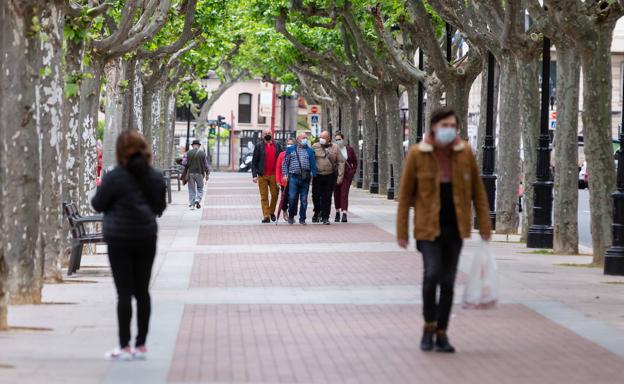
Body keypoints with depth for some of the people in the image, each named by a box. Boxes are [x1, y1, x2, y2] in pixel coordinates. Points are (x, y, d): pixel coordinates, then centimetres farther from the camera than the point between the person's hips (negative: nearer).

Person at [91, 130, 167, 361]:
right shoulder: (156, 177, 3)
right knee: (142, 291, 9)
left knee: (124, 292, -2)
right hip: (147, 238, 4)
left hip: (120, 240, -4)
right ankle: (141, 345, 12)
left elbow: (98, 204, -5)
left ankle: (124, 347, -2)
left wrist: (99, 191, 14)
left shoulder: (115, 177, -13)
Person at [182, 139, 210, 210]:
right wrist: (207, 174, 10)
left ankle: (192, 205, 8)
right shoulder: (203, 153, -1)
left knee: (191, 190, 9)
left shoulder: (188, 153, -1)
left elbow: (184, 163, -8)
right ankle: (198, 199, -12)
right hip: (199, 173, -1)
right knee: (200, 188, 12)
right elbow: (206, 165, 0)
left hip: (190, 173, 1)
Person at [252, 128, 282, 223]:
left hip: (274, 175, 2)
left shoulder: (277, 145, 9)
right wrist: (254, 175, -6)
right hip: (262, 176, -2)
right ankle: (266, 216, 1)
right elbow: (254, 161, 2)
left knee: (275, 195, 4)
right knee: (264, 197, -1)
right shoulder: (259, 146, 3)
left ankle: (272, 212, 24)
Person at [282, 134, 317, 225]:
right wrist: (285, 174, 0)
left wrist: (313, 175, -2)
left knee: (304, 199, 2)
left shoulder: (310, 151, 13)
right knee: (292, 198, -7)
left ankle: (302, 219, 10)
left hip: (305, 178, 1)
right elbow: (285, 163, 10)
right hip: (293, 177, -1)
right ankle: (291, 216, 12)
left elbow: (313, 164, 10)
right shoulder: (290, 150, 11)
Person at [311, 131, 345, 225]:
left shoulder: (335, 147, 2)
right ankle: (317, 212, 29)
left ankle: (325, 217, 9)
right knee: (315, 196, 5)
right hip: (317, 176, 1)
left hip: (330, 176, -1)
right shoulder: (315, 146, 3)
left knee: (327, 197, 1)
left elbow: (341, 162, 4)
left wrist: (340, 176, -2)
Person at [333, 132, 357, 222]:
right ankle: (337, 212, 21)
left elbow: (355, 162, 14)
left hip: (347, 175, 0)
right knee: (337, 194, 6)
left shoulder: (349, 149, 5)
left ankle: (344, 214, -18)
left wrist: (353, 172, 3)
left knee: (344, 193, -10)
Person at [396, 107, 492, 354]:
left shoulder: (464, 153, 0)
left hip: (455, 227, 3)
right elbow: (405, 195, -1)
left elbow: (477, 191, 7)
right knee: (432, 273, -18)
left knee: (448, 281, 6)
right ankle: (429, 326, 3)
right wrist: (401, 231, -2)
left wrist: (484, 226, 4)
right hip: (428, 227, -3)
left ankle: (442, 334, 17)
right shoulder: (417, 154, -6)